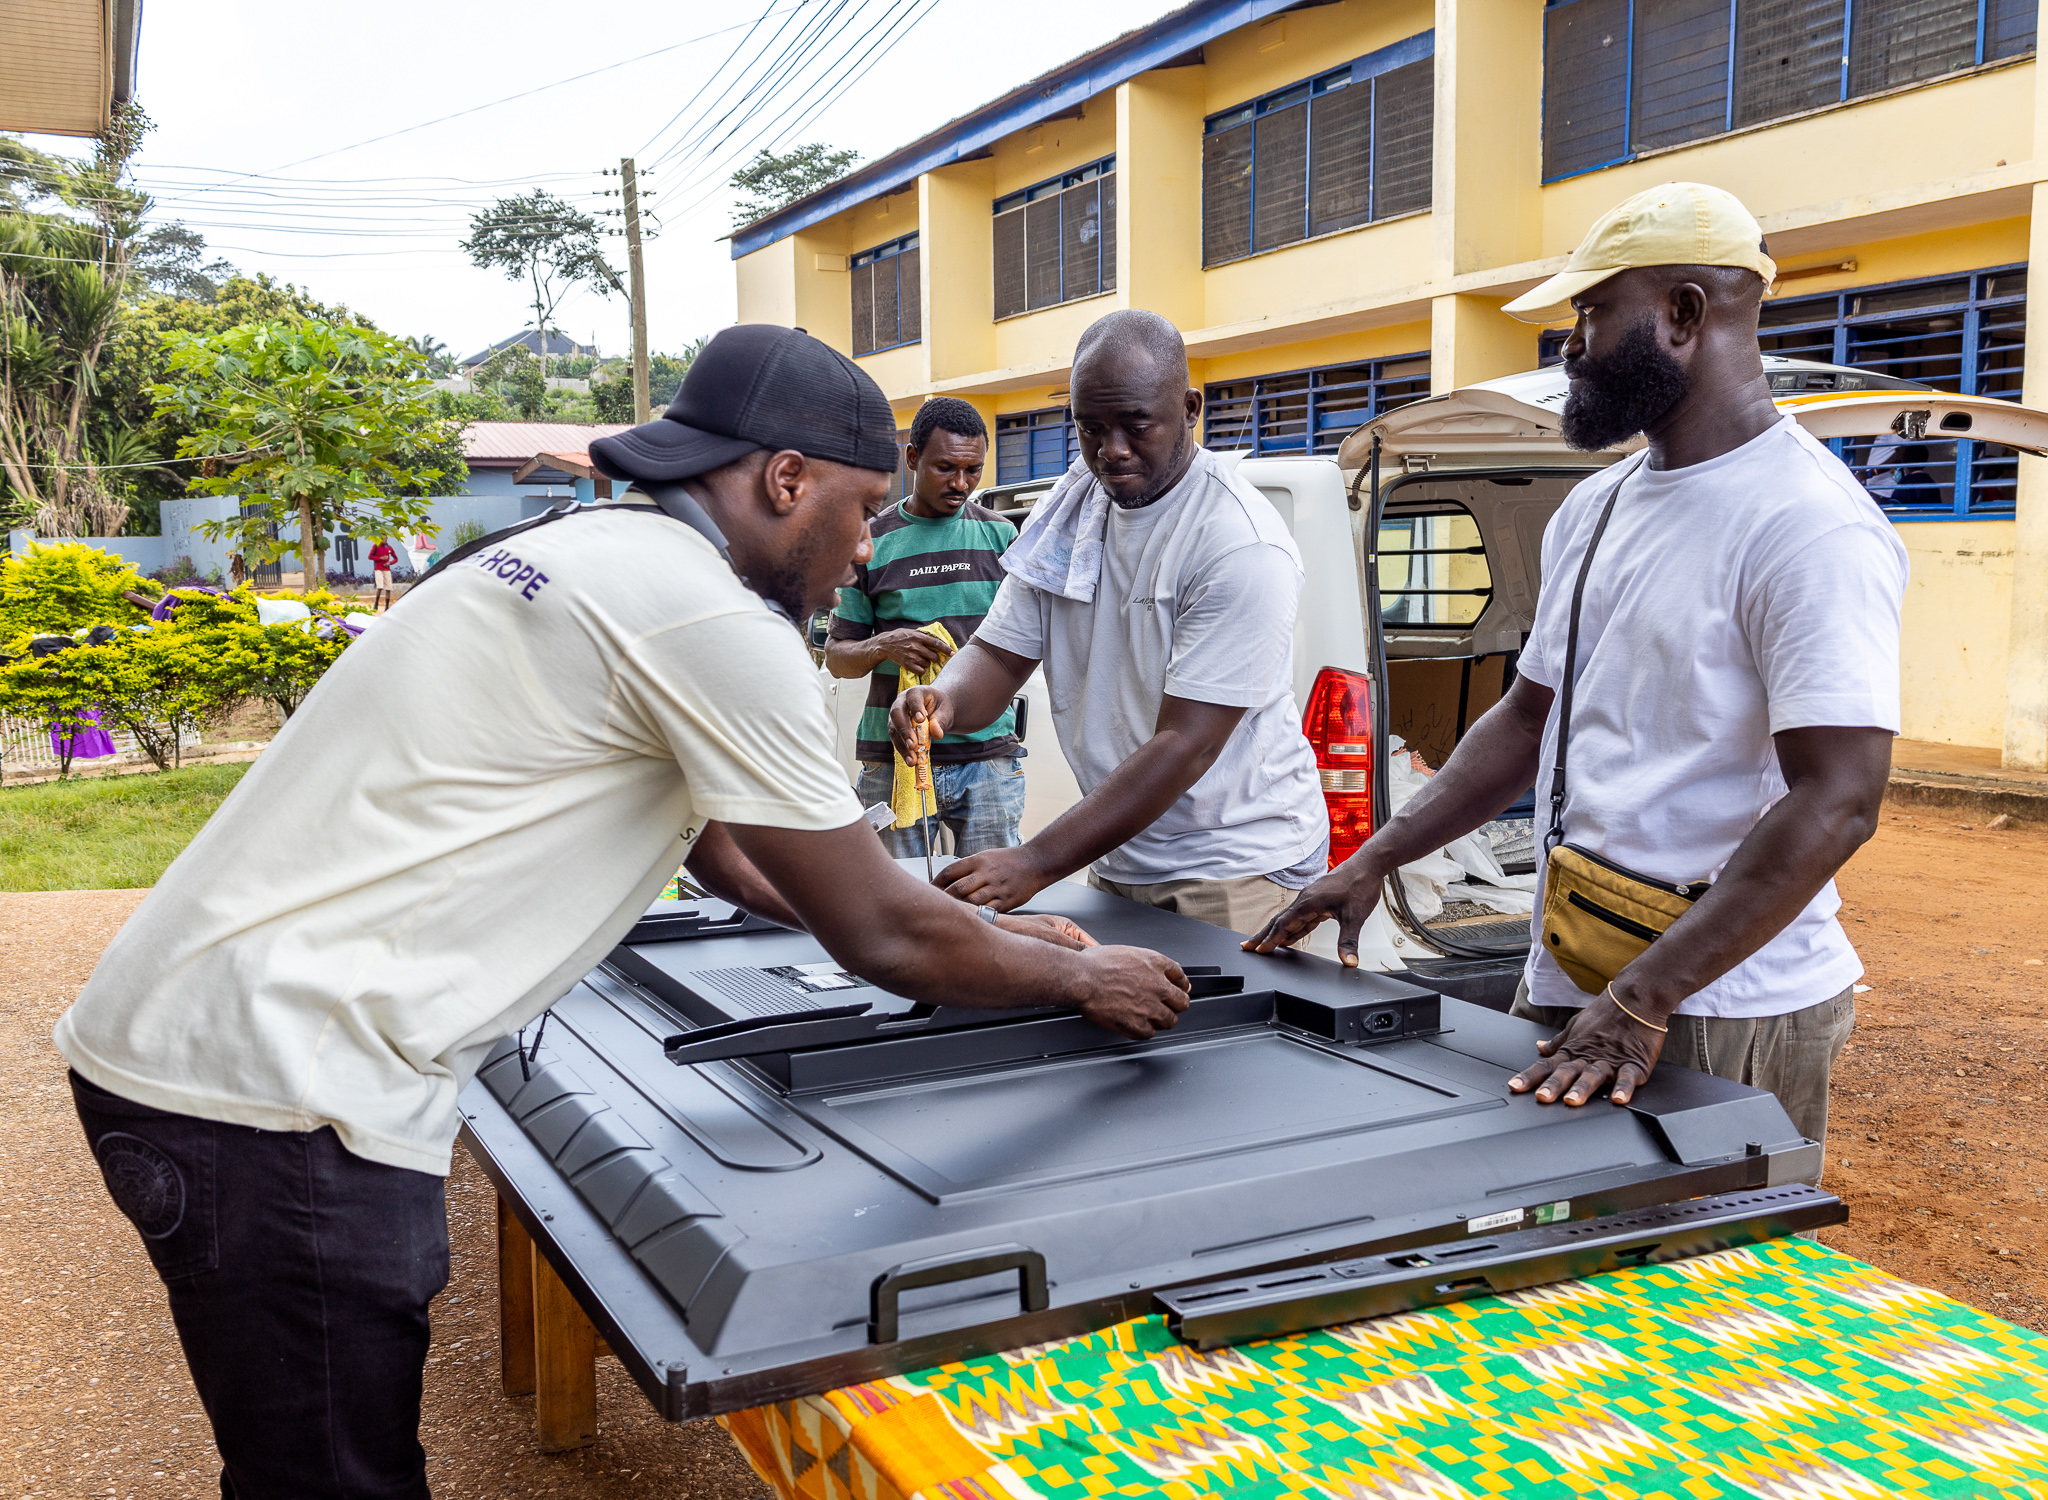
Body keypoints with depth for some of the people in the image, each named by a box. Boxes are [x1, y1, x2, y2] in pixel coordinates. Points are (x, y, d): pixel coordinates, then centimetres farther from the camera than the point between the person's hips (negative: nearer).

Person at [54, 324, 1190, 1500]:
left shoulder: (596, 557, 14)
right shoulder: (710, 618, -17)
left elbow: (721, 849, 24)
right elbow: (879, 936, -10)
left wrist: (983, 937, 25)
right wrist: (1081, 978, 8)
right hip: (277, 1089, -10)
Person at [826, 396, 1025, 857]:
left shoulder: (1000, 535, 8)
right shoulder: (871, 542, 4)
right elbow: (837, 656, 7)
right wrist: (883, 646, -14)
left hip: (988, 754, 1)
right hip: (893, 759, -1)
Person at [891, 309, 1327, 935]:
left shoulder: (1242, 547, -20)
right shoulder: (1072, 507, 3)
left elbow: (1185, 746, -25)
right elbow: (1000, 656, 4)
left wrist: (1035, 864, -30)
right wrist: (947, 699, -22)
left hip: (1235, 870, -6)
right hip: (1119, 859, 6)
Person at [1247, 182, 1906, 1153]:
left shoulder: (1812, 526, -15)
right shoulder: (1592, 510, 12)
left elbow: (1835, 803, -21)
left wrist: (1642, 1002, -25)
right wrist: (1375, 860, 9)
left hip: (1720, 1015, -7)